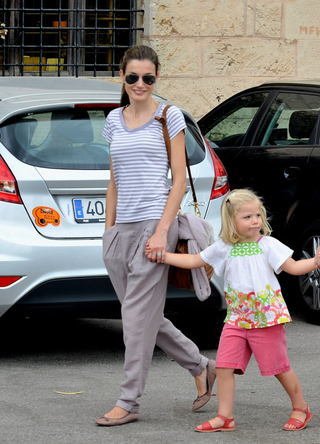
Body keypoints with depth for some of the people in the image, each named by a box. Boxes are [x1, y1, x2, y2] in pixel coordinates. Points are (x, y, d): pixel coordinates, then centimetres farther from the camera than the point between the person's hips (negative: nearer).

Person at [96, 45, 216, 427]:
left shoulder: (169, 117, -1)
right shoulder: (114, 121, 14)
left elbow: (179, 180, -4)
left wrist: (162, 231, -12)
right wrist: (109, 230, 14)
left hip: (154, 223, -6)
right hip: (122, 227, 6)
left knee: (139, 314, -7)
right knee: (144, 315, 8)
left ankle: (128, 402, -2)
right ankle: (201, 367, 26)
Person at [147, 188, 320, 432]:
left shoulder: (268, 245, -3)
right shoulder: (224, 248, 5)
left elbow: (293, 267, -4)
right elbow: (194, 260, 13)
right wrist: (162, 255, 8)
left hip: (267, 318, -3)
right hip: (237, 319, 3)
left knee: (279, 366, 4)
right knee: (224, 366, -5)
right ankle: (225, 417, 2)